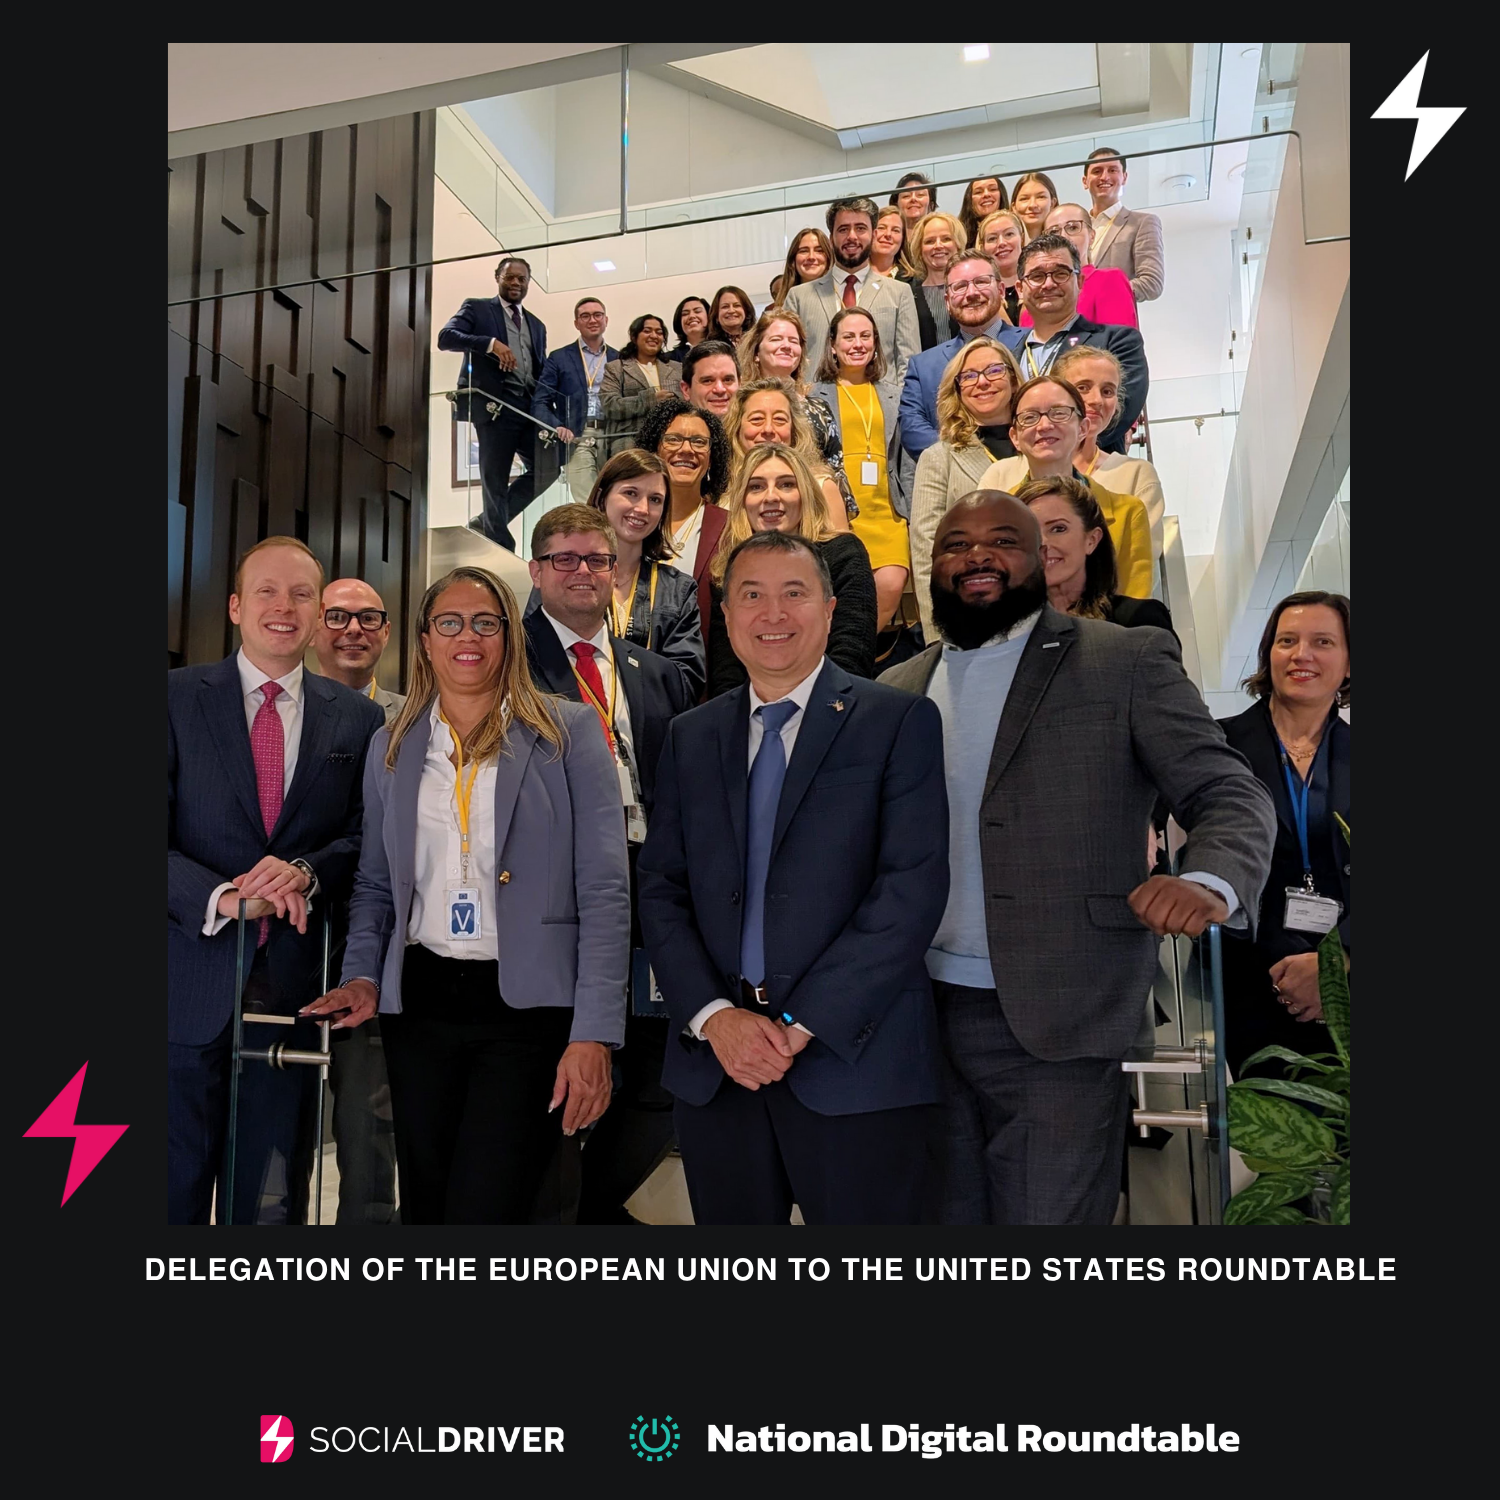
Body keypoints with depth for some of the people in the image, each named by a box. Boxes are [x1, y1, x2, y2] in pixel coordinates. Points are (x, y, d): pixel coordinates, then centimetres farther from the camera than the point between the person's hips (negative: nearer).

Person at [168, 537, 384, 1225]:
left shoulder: (358, 717, 7)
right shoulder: (176, 697, 2)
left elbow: (366, 835, 5)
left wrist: (307, 872, -16)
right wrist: (220, 896, -20)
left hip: (295, 987, 1)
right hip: (190, 988, -1)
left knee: (273, 1200, 13)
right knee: (172, 1192, 10)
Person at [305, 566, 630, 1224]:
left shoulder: (569, 733, -2)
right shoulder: (391, 748, 12)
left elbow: (605, 892, -7)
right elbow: (375, 885, 17)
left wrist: (594, 1033, -13)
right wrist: (362, 974, -2)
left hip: (529, 1005, -4)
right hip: (419, 1004, 4)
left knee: (484, 1210, -6)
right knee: (423, 1206, 14)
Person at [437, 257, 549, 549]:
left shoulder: (537, 325, 22)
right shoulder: (476, 308, 7)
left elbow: (542, 372, 19)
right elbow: (445, 336, -9)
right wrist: (492, 343, -22)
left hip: (531, 409, 6)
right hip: (495, 407, -6)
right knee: (495, 481, -2)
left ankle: (486, 523, 17)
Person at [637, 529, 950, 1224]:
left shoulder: (900, 721, -2)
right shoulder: (690, 736, 11)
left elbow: (913, 887, -10)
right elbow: (660, 889, 7)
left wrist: (802, 1025, -14)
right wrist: (714, 1016, -8)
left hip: (854, 1062, -3)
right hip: (713, 1064, 4)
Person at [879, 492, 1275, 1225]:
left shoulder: (1127, 662, -2)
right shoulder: (897, 689, 10)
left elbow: (1230, 796, -6)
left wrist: (1208, 881, -28)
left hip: (1058, 1028, -4)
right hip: (918, 1020, 4)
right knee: (944, 1215, 16)